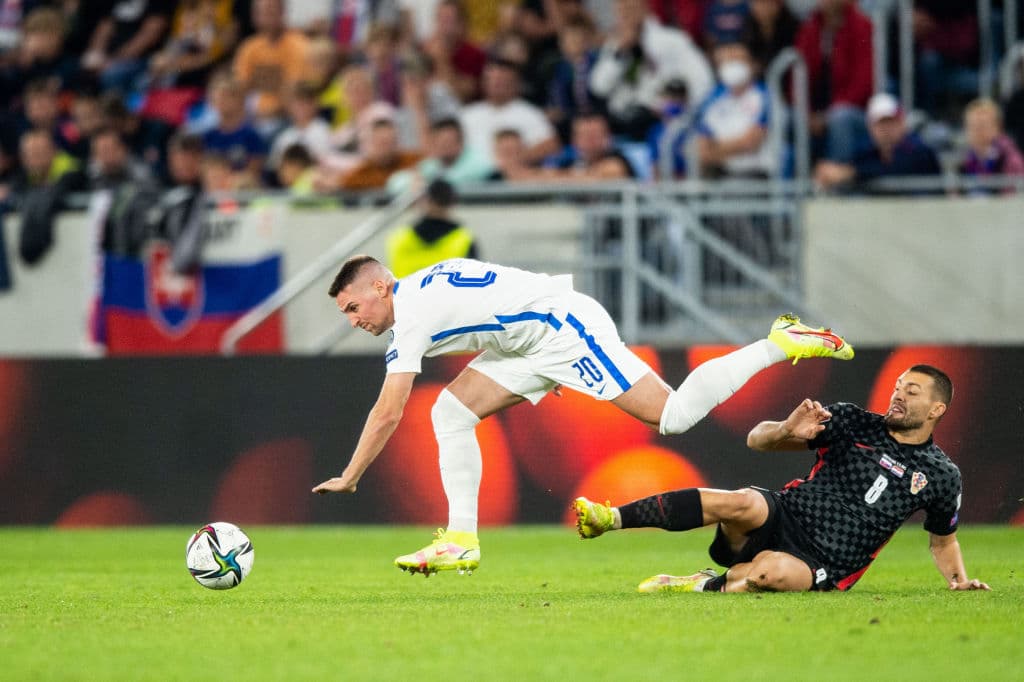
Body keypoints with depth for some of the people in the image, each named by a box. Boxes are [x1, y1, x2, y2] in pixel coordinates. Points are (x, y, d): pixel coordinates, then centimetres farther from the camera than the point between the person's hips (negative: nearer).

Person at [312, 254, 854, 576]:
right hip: (535, 344, 10)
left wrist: (348, 479, -7)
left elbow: (387, 415, -15)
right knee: (452, 411, 2)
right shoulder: (423, 291, 13)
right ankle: (461, 541, 2)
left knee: (671, 415, -16)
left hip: (562, 326, -10)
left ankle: (781, 344, -10)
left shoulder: (411, 313, -15)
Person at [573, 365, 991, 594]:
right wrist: (786, 432, -16)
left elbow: (943, 539, 26)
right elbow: (756, 440, 6)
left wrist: (959, 579, 8)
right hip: (784, 517, 1)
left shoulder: (940, 476, 7)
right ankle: (610, 518, -35)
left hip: (824, 567, -1)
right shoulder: (854, 423, 6)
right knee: (743, 503, -35)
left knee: (769, 570, -39)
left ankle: (708, 586, -10)